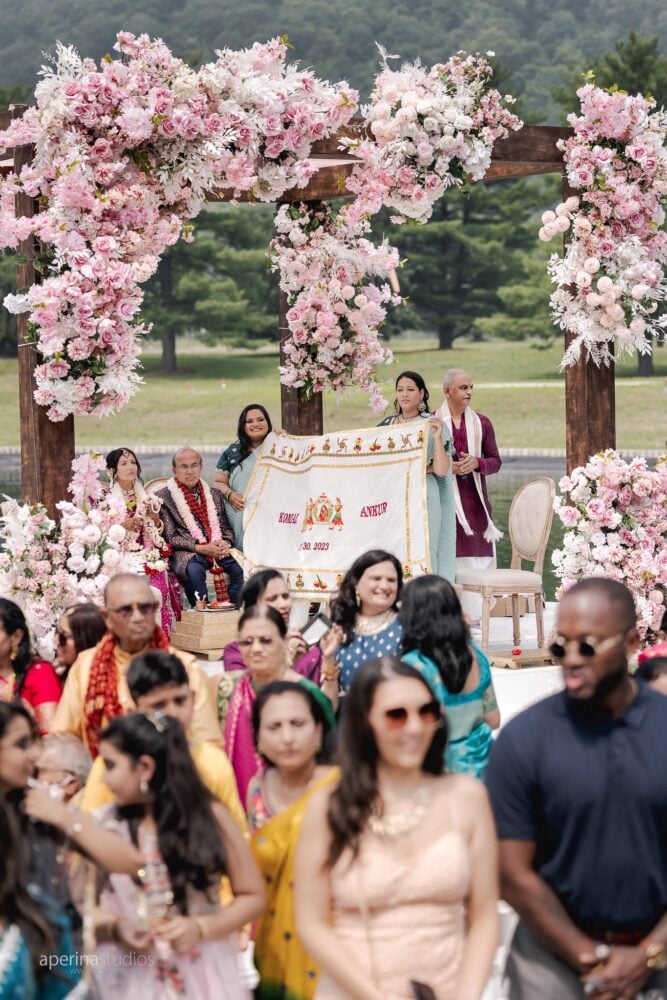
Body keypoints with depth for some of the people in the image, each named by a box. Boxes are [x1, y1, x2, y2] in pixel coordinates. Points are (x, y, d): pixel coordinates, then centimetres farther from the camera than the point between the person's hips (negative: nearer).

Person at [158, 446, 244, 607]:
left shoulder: (214, 494, 22)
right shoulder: (164, 497, 6)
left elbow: (226, 528, 20)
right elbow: (170, 538, -2)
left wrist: (226, 543, -5)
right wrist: (201, 548, -14)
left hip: (219, 550, 4)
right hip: (186, 553, -4)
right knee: (194, 570, -39)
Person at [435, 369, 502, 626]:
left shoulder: (482, 423, 11)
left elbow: (495, 461, 11)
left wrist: (476, 463, -10)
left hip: (474, 499, 3)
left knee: (477, 554, -2)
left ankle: (473, 613, 2)